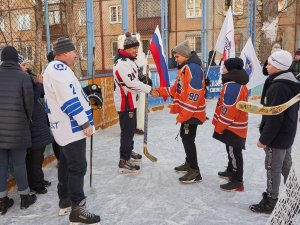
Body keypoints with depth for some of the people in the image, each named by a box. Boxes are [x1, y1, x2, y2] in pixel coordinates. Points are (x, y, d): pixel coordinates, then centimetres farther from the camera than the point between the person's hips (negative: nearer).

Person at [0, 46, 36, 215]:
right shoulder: (24, 77, -7)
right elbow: (29, 103, -6)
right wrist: (27, 121, 13)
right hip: (17, 128, -3)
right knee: (19, 164, 8)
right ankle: (25, 198, 21)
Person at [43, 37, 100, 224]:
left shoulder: (52, 69, 16)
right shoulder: (60, 70, -19)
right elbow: (70, 101, -25)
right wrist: (85, 123, -20)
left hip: (64, 127, 11)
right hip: (72, 128, -11)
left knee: (66, 163, 18)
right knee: (77, 167, -6)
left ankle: (64, 199, 31)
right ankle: (77, 209, 0)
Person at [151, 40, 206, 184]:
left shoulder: (193, 68, -20)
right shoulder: (184, 68, 14)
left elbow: (193, 95, -26)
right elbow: (177, 89, 18)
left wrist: (184, 115, -24)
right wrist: (160, 92, 6)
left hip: (191, 113, -10)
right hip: (186, 112, 10)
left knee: (188, 139, -6)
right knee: (184, 136, 19)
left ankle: (195, 172, 4)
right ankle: (189, 163, 34)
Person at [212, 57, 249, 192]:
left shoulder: (232, 86, -25)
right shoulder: (238, 84, 11)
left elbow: (229, 110, -26)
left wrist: (219, 126, -15)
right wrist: (220, 123, 22)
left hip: (232, 126, -11)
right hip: (235, 125, 11)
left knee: (234, 152, -3)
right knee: (231, 150, 24)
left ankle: (237, 182, 5)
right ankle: (231, 171, 41)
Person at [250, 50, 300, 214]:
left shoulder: (278, 87, -24)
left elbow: (274, 117, -26)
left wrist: (264, 139, -18)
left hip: (277, 137, -10)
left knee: (273, 168, 2)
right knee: (286, 166, 20)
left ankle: (271, 201, 15)